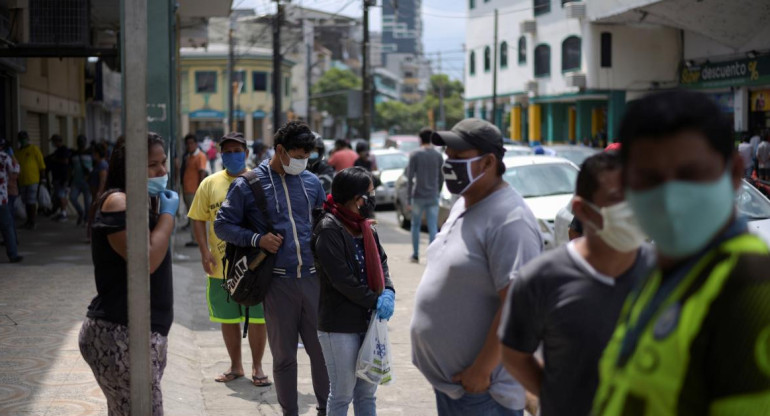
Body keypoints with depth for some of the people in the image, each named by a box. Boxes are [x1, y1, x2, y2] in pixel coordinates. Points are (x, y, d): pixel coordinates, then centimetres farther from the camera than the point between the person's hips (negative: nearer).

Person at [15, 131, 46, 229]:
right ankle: (28, 221, 22)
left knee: (32, 202, -5)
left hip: (33, 180, -6)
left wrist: (43, 176, -7)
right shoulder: (19, 151, 13)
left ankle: (32, 222, -1)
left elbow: (41, 163, -4)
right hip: (22, 180, 6)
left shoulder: (34, 149, -4)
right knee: (26, 202, 13)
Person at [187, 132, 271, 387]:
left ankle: (257, 367, 18)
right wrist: (204, 251, -7)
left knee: (257, 318, 3)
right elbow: (198, 219, 5)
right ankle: (235, 366, 26)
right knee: (228, 319, 12)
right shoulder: (210, 183, 4)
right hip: (222, 266, 2)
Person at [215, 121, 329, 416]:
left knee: (322, 349, 7)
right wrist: (257, 239, -12)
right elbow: (223, 225, 0)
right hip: (278, 282, -3)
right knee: (284, 356, 8)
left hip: (313, 278, 3)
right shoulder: (247, 185, -3)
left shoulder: (311, 181, 8)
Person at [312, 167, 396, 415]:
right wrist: (376, 301, -14)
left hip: (368, 321, 8)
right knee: (342, 395, 4)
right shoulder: (329, 230, -16)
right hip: (340, 326, -8)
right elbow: (342, 280, -21)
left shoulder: (366, 227, 9)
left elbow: (381, 262, 10)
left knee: (367, 393, 15)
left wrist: (388, 293, -10)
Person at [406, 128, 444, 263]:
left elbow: (410, 177, -8)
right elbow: (441, 178, 9)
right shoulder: (438, 156, 4)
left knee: (416, 226, 12)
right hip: (433, 197, 2)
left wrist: (409, 197, -5)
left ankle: (415, 255, 17)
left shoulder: (415, 155, -5)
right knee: (433, 227, 0)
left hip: (418, 196, -2)